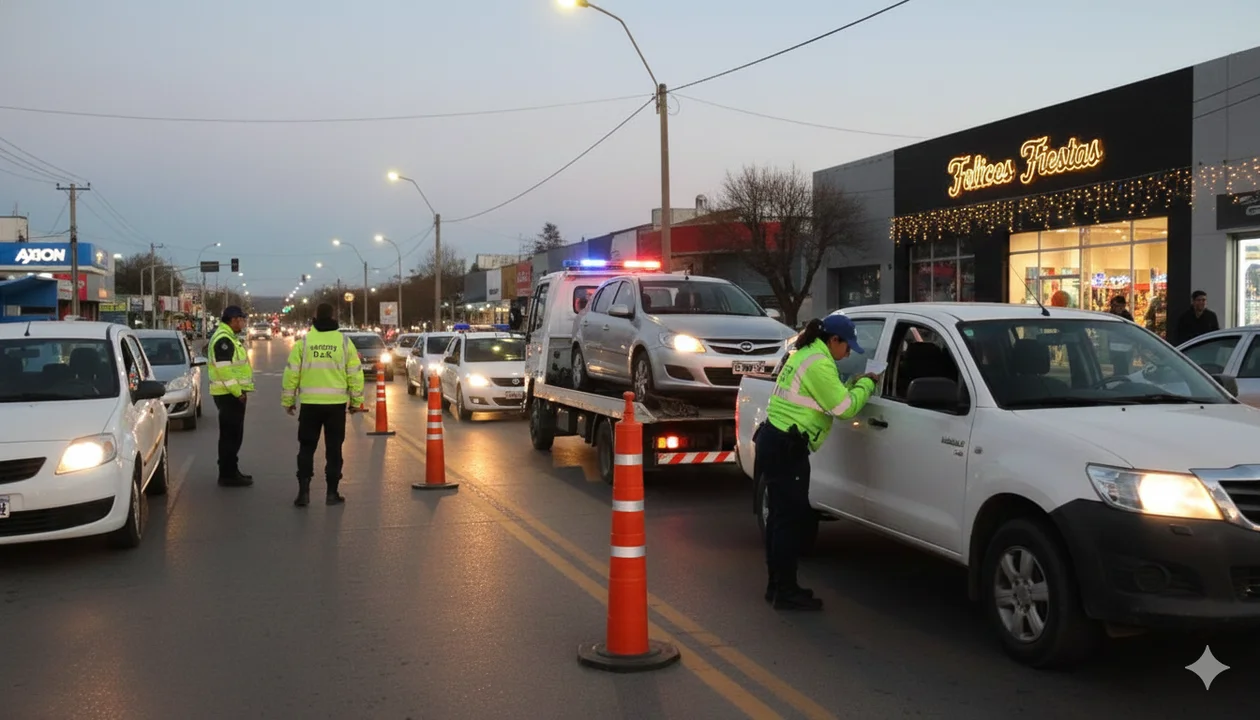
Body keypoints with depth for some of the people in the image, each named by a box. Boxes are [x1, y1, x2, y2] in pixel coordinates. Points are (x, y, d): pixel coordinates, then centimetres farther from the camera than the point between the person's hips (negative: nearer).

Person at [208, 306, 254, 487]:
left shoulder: (229, 338, 18)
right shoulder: (223, 339, -16)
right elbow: (225, 370, -23)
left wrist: (241, 390, 18)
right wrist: (237, 392, -22)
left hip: (234, 393, 11)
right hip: (229, 395, -11)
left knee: (233, 435, 15)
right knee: (230, 435, -7)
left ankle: (231, 472, 23)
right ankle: (228, 475, -4)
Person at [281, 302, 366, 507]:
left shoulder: (303, 342, -1)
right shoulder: (344, 342, 0)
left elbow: (291, 374, 0)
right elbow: (355, 374, 1)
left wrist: (288, 401, 10)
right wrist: (356, 401, 10)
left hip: (310, 404, 0)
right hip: (336, 404, 0)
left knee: (306, 448, 10)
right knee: (333, 449, 8)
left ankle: (304, 491, 4)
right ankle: (332, 493, 10)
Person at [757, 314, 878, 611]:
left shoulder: (805, 355, 18)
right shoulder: (819, 363, -14)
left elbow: (829, 397, 23)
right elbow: (844, 408, -13)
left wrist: (852, 385, 12)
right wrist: (865, 384, 2)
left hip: (774, 441, 11)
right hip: (786, 448, -11)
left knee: (781, 515, 15)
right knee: (791, 518, -6)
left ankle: (777, 585, 23)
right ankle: (786, 592, -1)